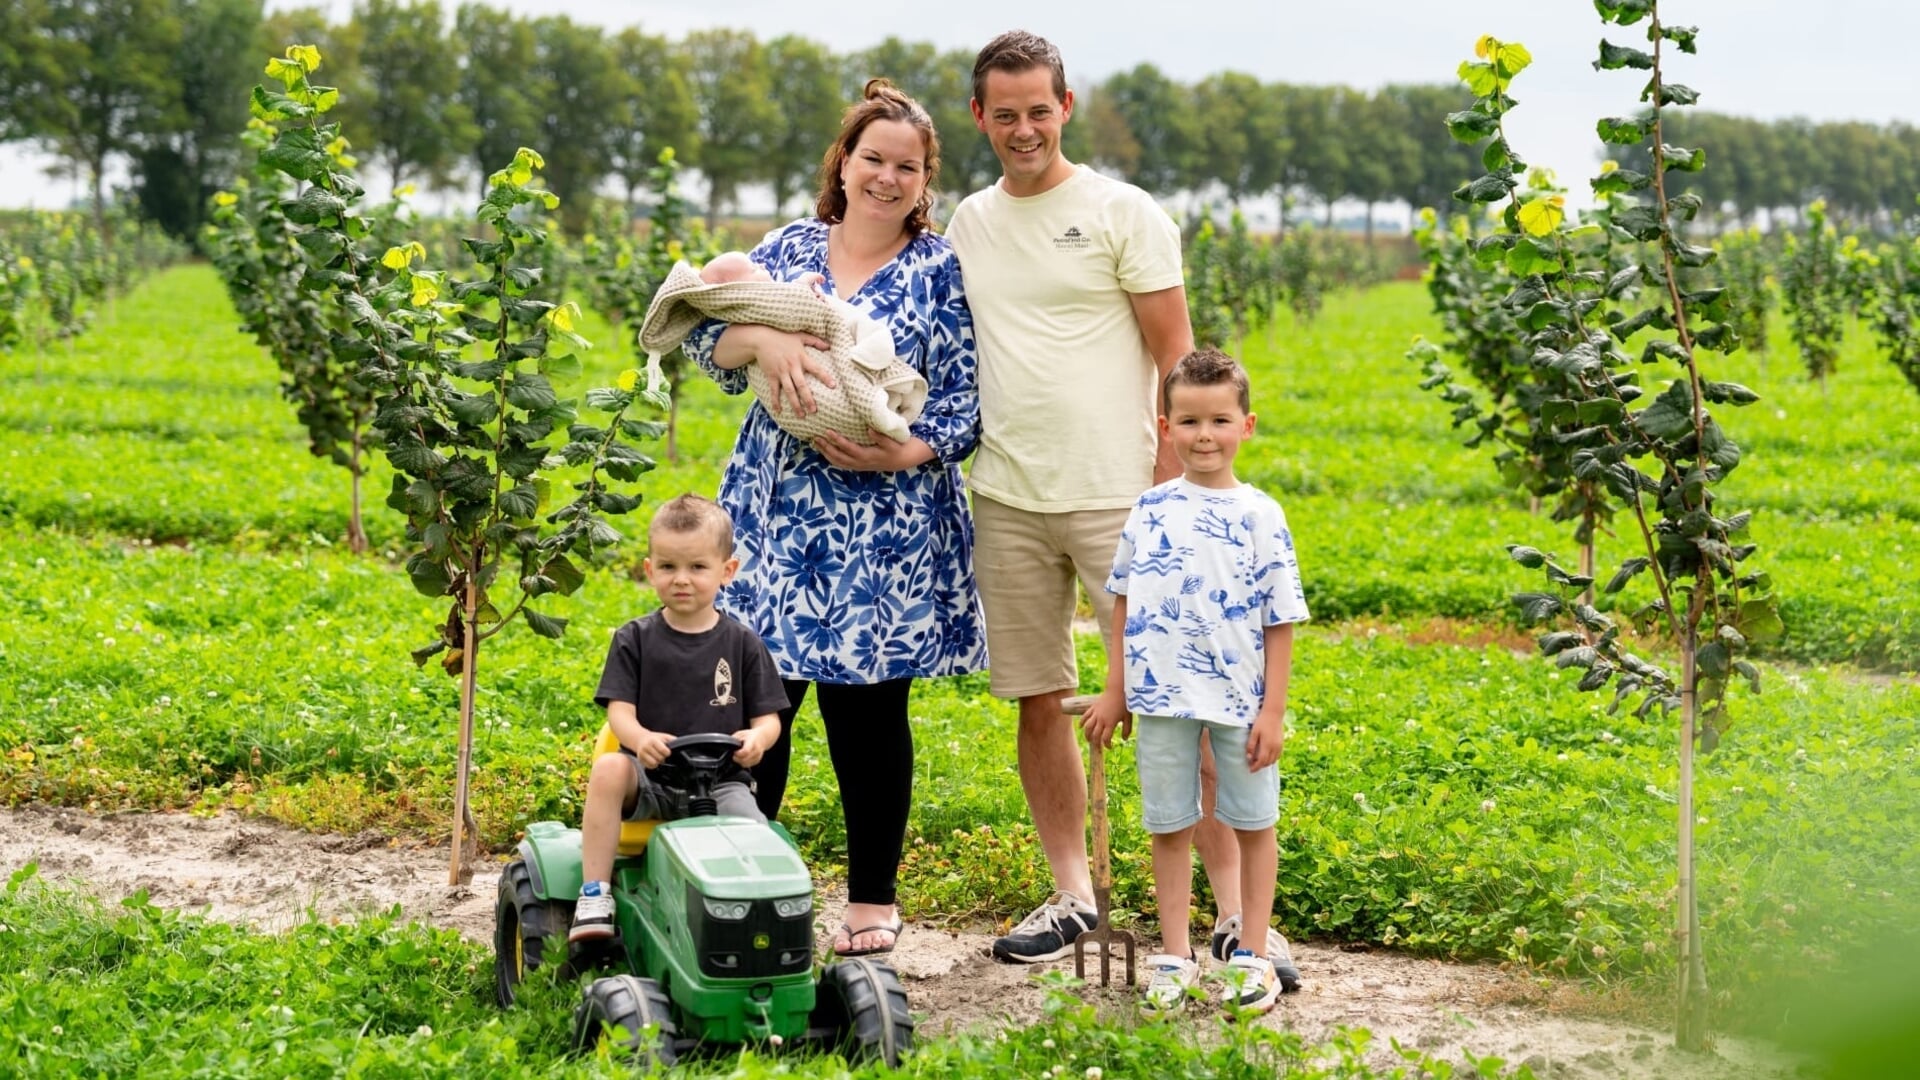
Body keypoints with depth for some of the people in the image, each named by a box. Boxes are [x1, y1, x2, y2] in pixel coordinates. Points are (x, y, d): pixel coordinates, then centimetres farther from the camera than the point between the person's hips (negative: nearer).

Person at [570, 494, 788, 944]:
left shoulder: (743, 644, 6)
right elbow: (619, 709, -4)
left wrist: (756, 737, -20)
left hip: (720, 781, 0)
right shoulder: (635, 640, 5)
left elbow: (769, 718, 5)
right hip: (652, 777, 0)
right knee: (608, 769, -33)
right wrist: (640, 738, -28)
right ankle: (593, 896, -29)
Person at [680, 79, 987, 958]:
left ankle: (872, 900, 15)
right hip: (775, 514, 3)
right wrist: (764, 339, -19)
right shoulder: (788, 247, 10)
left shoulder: (942, 271, 1)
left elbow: (966, 400, -2)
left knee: (866, 706, 2)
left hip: (883, 525, -3)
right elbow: (704, 333, 2)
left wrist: (905, 452, -18)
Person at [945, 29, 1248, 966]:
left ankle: (1236, 908, -1)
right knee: (1038, 703, 9)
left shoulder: (1123, 213, -2)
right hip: (1007, 500, 5)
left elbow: (1176, 360, -4)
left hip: (1113, 495, -5)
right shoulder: (967, 225, 12)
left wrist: (1171, 491, -10)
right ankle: (1072, 893, 22)